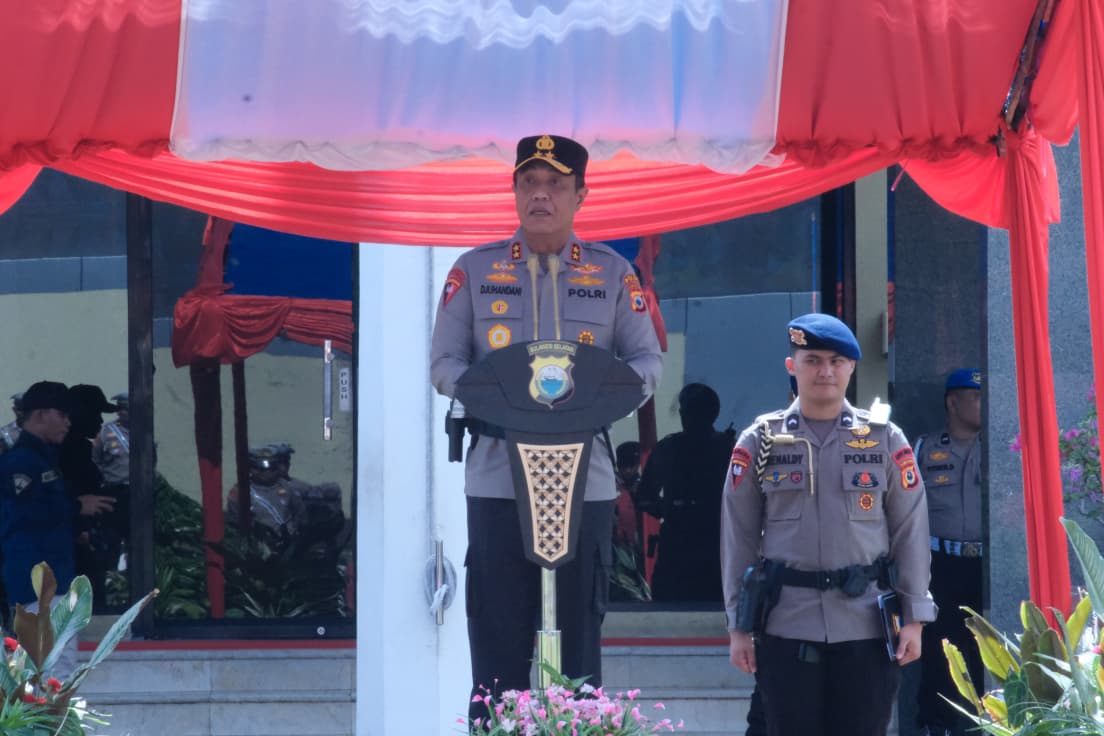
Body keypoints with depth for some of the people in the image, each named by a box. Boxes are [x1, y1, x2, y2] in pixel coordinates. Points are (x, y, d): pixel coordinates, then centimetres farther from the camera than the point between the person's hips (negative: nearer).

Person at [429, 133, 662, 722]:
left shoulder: (613, 274, 9)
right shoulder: (473, 271, 8)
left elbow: (647, 360, 9)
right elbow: (444, 364, 7)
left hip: (585, 481, 1)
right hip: (498, 480, 0)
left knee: (579, 646, 4)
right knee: (498, 648, -1)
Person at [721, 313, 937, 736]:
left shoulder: (885, 439, 6)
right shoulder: (760, 442, 4)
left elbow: (910, 532, 6)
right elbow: (738, 537, 5)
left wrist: (913, 618, 0)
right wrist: (738, 627, 1)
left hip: (866, 626, 0)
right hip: (787, 626, 0)